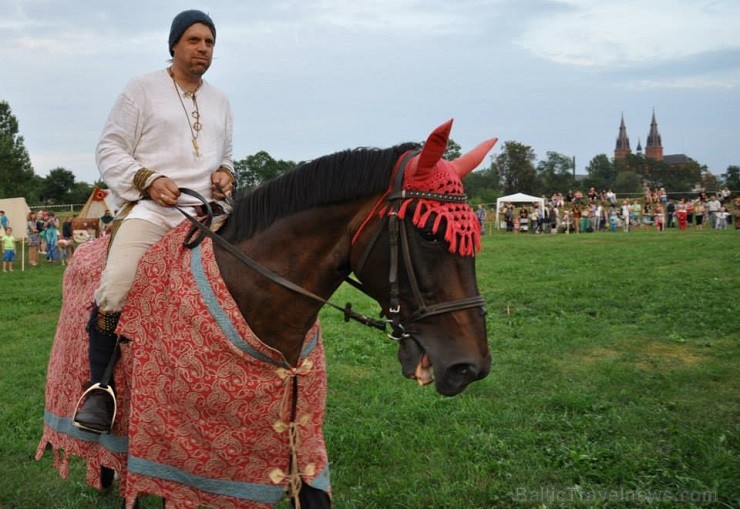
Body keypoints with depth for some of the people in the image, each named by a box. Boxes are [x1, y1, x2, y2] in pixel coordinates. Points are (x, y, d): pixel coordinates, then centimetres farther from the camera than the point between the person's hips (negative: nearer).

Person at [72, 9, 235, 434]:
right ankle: (101, 388, -8)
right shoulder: (144, 89, 6)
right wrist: (148, 180, -13)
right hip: (151, 207, -5)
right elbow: (109, 150, 3)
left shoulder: (220, 101, 21)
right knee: (113, 291, -25)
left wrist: (225, 174, 6)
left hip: (206, 211, 5)